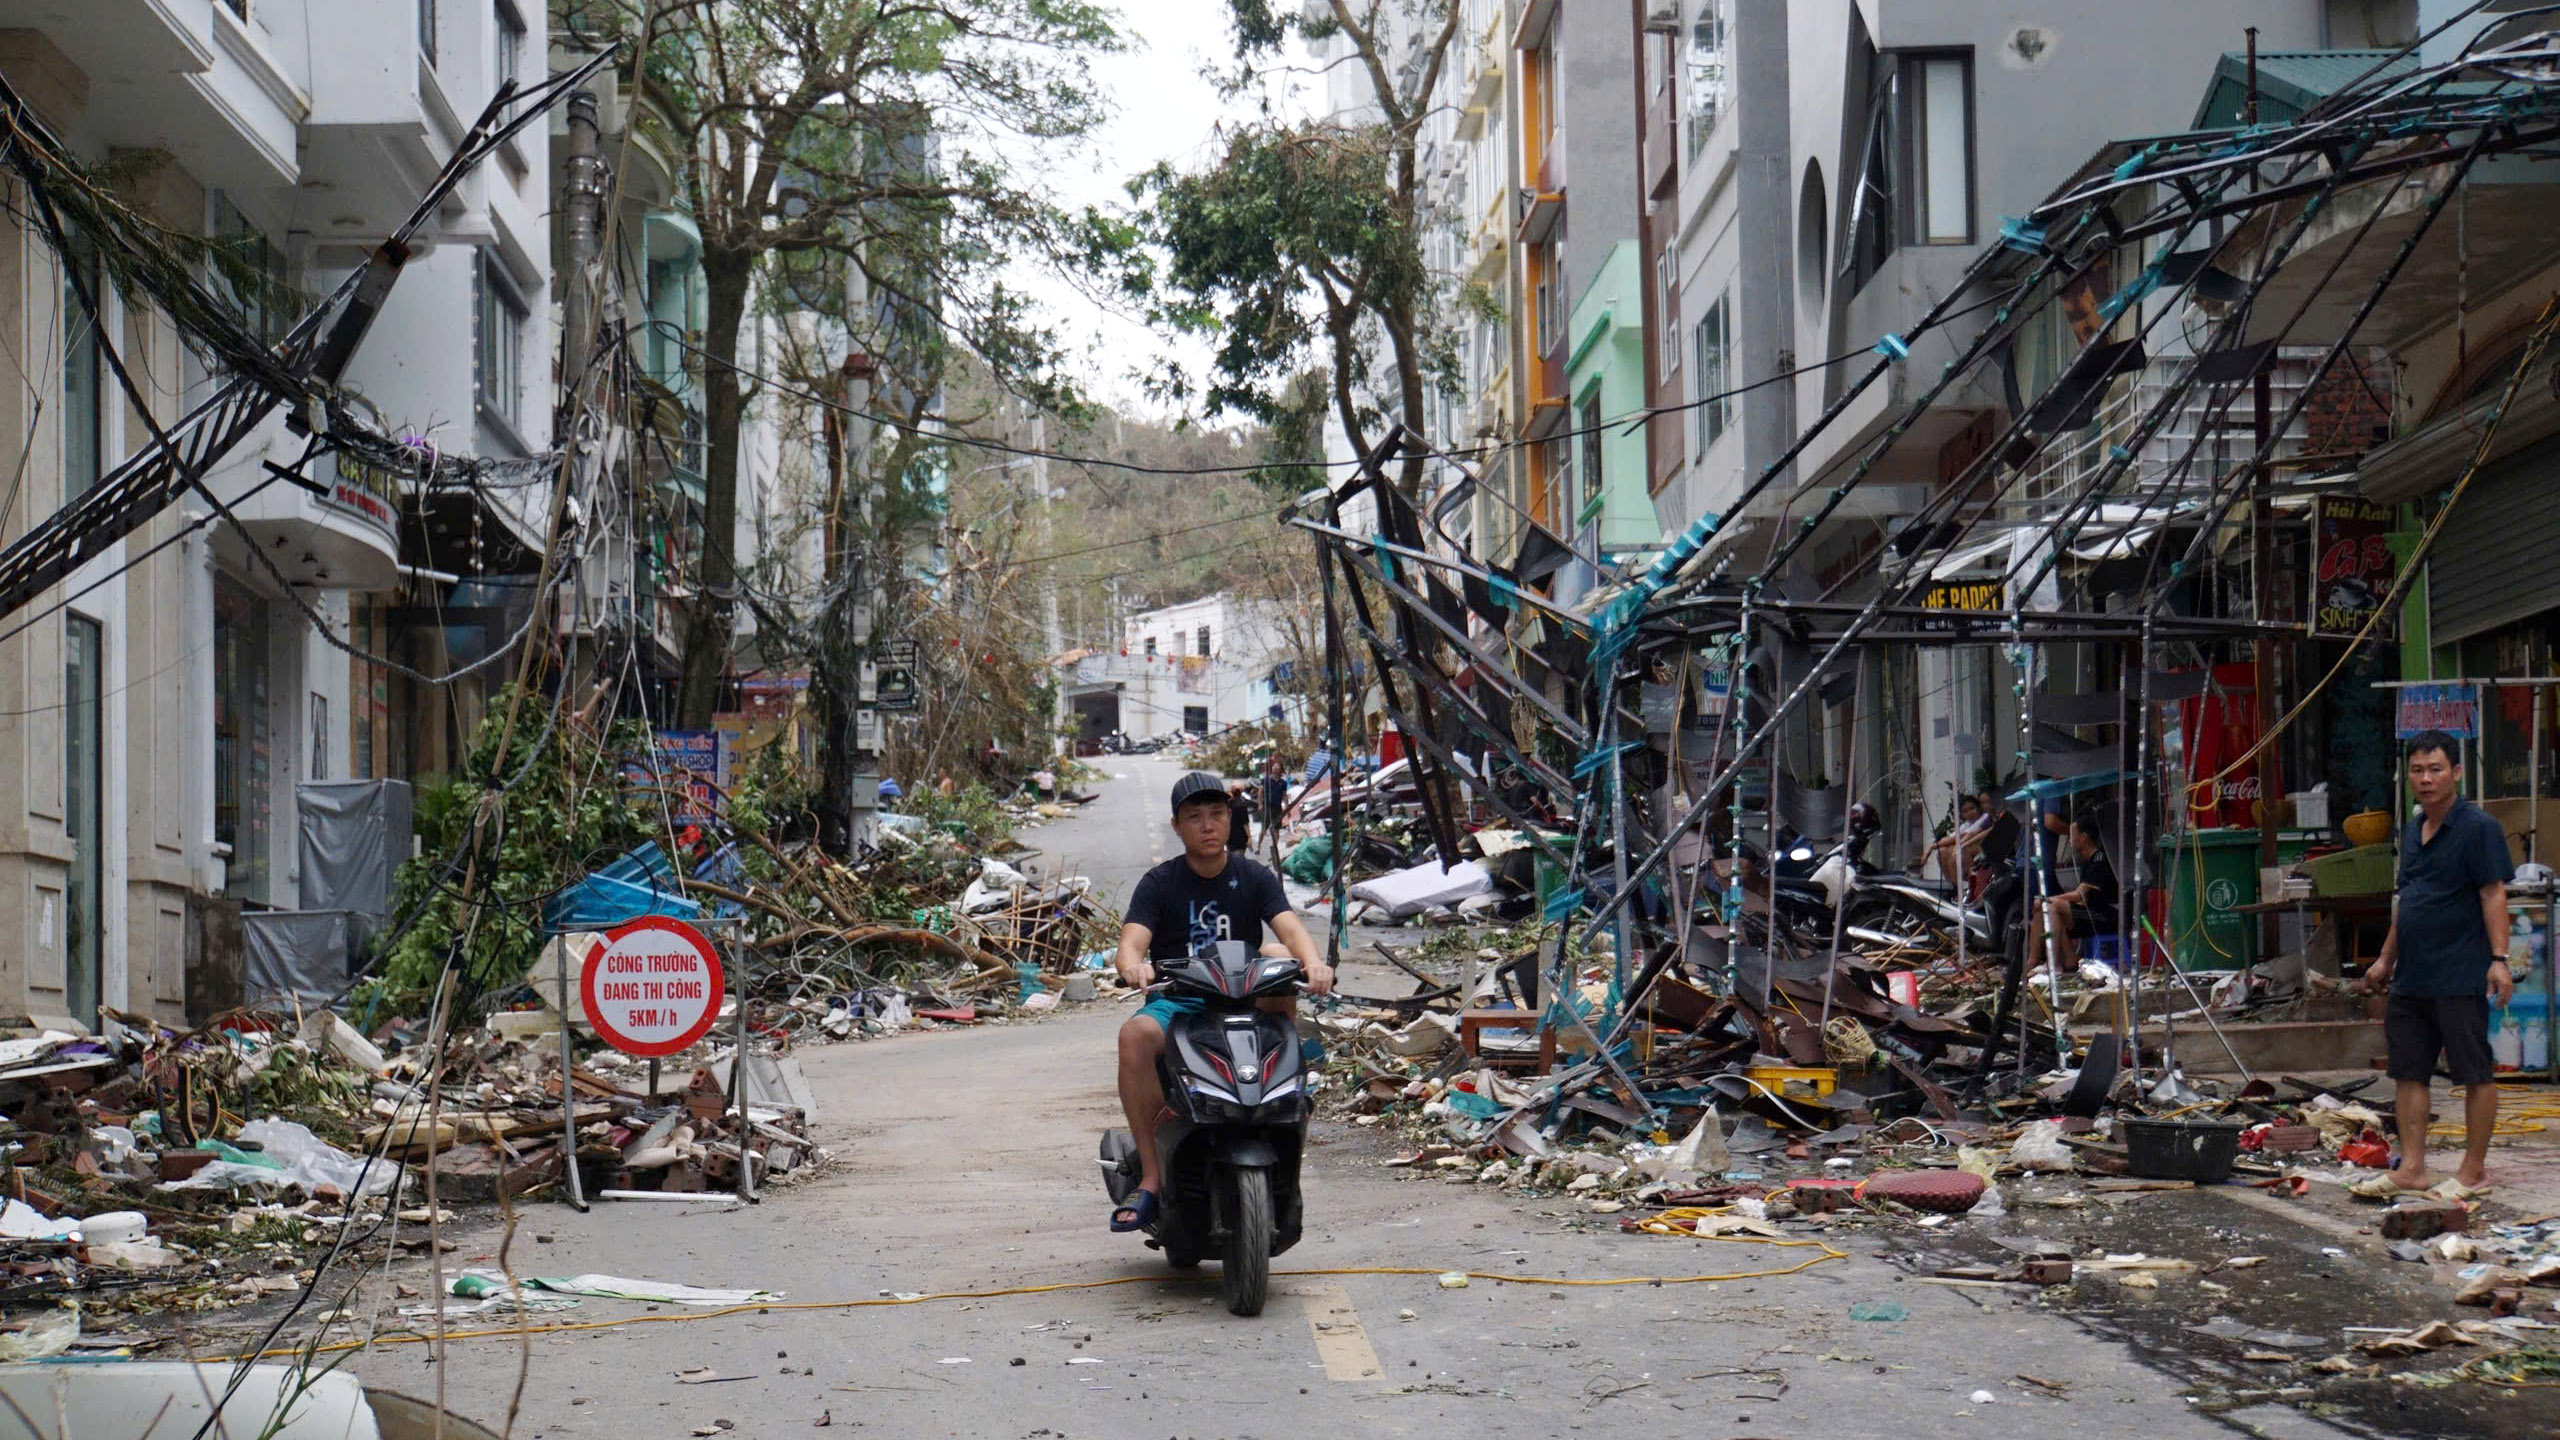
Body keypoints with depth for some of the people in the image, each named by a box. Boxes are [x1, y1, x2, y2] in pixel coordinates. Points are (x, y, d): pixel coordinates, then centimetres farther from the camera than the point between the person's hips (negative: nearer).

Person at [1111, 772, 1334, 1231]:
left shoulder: (1253, 877, 8)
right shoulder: (1159, 883, 4)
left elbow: (1289, 926, -9)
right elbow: (1131, 941, -11)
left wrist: (1312, 960, -33)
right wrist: (1132, 965, -37)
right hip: (1176, 1003, -1)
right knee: (1135, 1036, -34)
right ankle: (1151, 1176, -30)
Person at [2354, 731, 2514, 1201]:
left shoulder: (2479, 828, -8)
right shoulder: (2412, 831, 15)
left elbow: (2493, 894, -13)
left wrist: (2499, 959, -21)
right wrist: (2386, 959, 24)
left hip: (2460, 978, -8)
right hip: (2411, 978, 8)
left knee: (2475, 1074, 1)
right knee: (2409, 1073, 9)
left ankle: (2474, 1171, 7)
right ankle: (2411, 1168, 14)